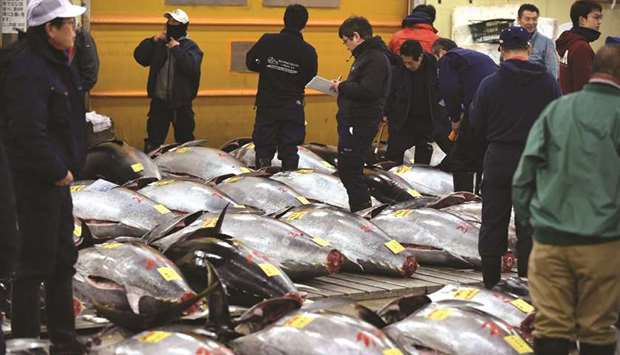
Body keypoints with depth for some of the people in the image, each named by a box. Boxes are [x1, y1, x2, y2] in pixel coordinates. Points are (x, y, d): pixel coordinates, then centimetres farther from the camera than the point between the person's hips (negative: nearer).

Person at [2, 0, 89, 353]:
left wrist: (70, 165, 8)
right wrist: (57, 172, -17)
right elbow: (29, 134, -26)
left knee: (63, 259, 16)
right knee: (37, 263, -3)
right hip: (38, 181, -10)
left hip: (58, 178, 10)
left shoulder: (57, 65, 12)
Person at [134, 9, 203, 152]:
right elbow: (139, 57, 3)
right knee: (153, 140, 7)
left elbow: (192, 67, -21)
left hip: (181, 103, -3)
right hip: (159, 101, 3)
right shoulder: (159, 44, 10)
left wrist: (177, 49, -19)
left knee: (185, 140, 9)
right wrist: (152, 41, -8)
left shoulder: (190, 46, -4)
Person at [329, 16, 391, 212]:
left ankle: (362, 210, -1)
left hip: (360, 124, -11)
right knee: (346, 170, 16)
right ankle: (362, 210, 24)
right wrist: (342, 87, 7)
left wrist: (342, 86, -14)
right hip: (351, 122, 11)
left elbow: (368, 91, -25)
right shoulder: (365, 55, 17)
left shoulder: (376, 58, -15)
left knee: (349, 170, -8)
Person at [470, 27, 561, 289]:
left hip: (498, 159, 0)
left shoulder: (489, 84, -8)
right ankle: (527, 276, 9)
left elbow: (477, 125, -2)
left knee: (493, 221, 10)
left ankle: (491, 277, 14)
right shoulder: (548, 82, -7)